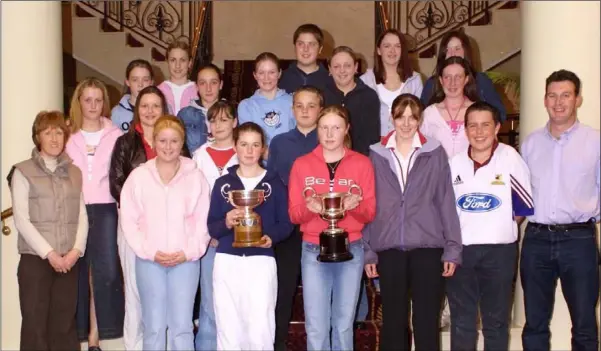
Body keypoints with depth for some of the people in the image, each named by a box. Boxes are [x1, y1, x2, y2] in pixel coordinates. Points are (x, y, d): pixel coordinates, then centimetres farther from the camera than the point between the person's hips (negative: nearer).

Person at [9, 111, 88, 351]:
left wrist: (76, 250, -6)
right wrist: (49, 253, -12)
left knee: (65, 324, 4)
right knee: (35, 324, -2)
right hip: (35, 259, -3)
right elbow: (21, 220, -6)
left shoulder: (75, 173, 14)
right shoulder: (23, 172, 1)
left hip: (69, 260, 3)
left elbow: (82, 216, 9)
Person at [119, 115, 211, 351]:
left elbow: (203, 221, 1)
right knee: (154, 326, 6)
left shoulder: (195, 176, 2)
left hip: (186, 261, 0)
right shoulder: (138, 176, 2)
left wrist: (188, 252, -9)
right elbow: (129, 220, 0)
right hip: (149, 261, 0)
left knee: (182, 326, 3)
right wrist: (150, 252, -9)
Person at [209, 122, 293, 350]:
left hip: (261, 262, -2)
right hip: (227, 261, 2)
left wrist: (271, 236, -16)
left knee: (260, 332, -7)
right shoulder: (223, 183, 9)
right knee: (228, 330, 5)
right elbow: (211, 227, 6)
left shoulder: (274, 183, 6)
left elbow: (285, 224, 3)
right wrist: (226, 223, -14)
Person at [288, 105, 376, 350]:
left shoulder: (361, 163, 3)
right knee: (316, 327, -1)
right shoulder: (302, 164, 4)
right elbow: (293, 214, 2)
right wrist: (310, 208, -20)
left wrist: (354, 206, -20)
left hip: (350, 250, 0)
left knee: (343, 324, 7)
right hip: (313, 251, 0)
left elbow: (370, 213, 1)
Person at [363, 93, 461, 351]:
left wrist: (452, 248, -2)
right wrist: (367, 251, 3)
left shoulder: (435, 152, 4)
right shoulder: (376, 155, 6)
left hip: (428, 248, -1)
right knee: (393, 322, 8)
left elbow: (446, 202, 2)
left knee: (427, 322, 3)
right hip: (389, 249, 1)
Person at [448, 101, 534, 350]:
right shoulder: (454, 164, 4)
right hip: (460, 249, 3)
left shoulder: (510, 158, -7)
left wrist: (503, 226, 4)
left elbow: (526, 205, -1)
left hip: (499, 250, -3)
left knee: (496, 321, 9)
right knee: (461, 321, 10)